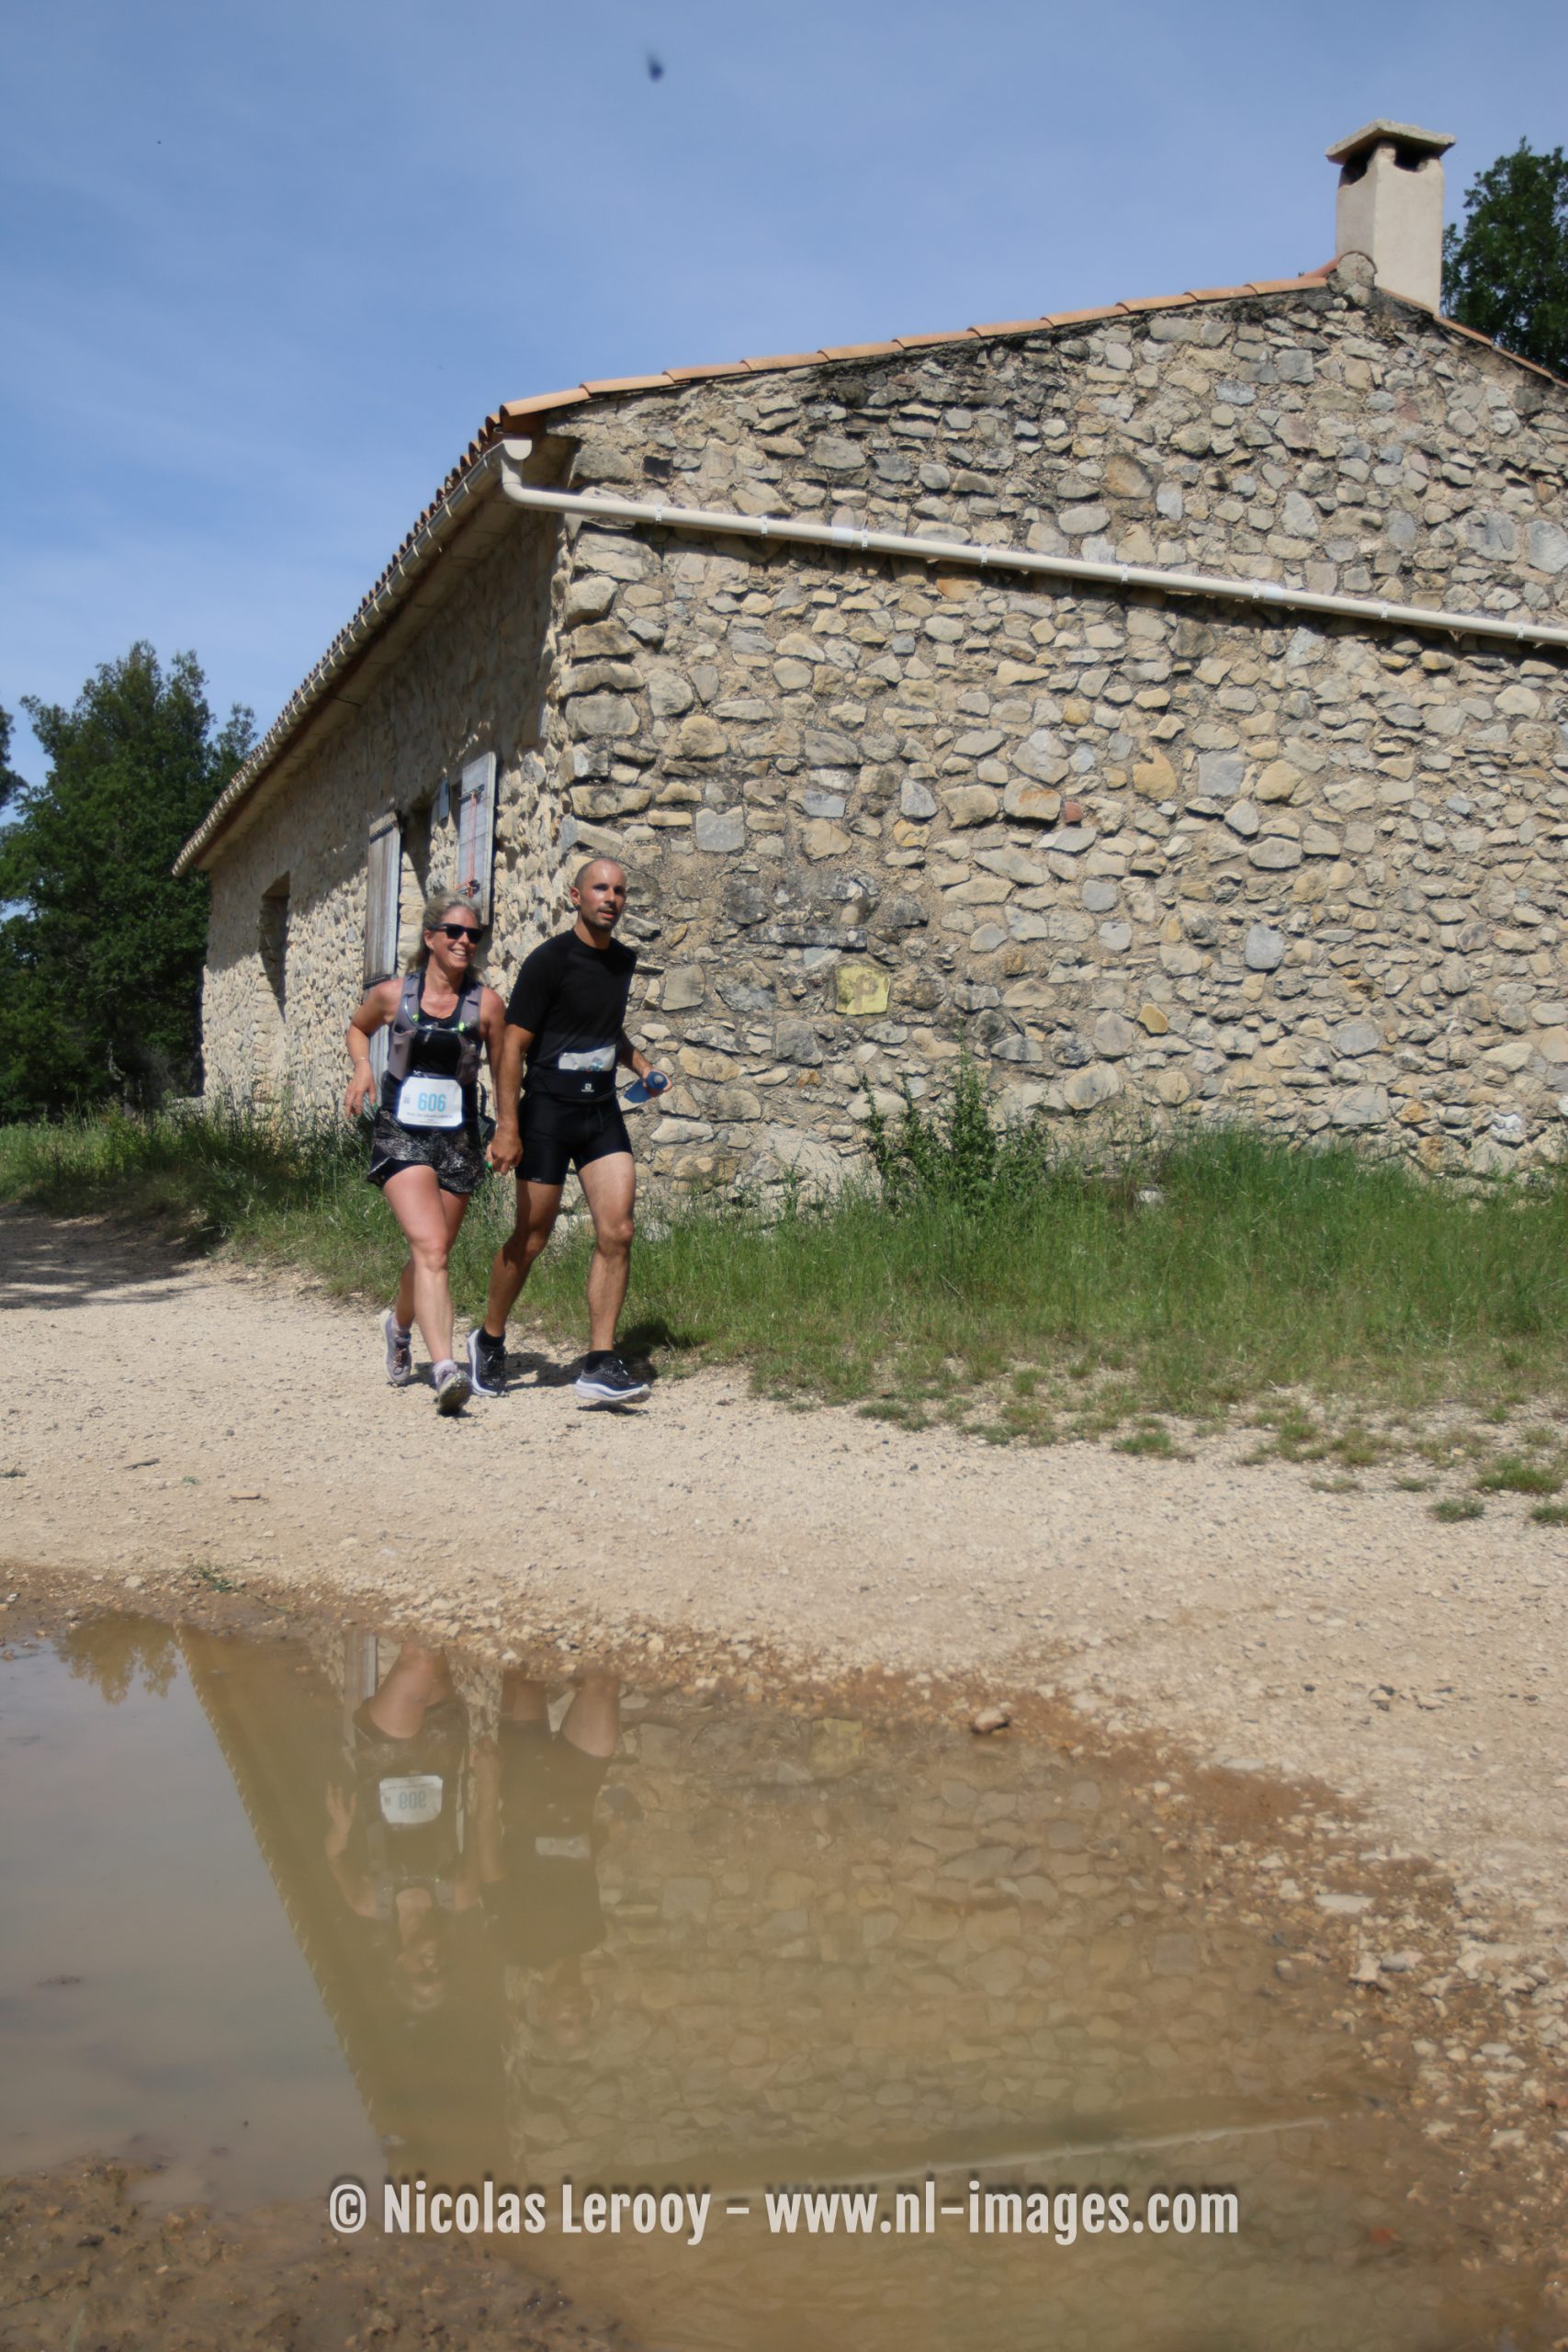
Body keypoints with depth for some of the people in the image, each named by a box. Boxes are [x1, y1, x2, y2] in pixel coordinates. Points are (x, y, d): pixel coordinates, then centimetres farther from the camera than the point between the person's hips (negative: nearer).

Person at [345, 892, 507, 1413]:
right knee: (431, 1248, -20)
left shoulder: (486, 1004, 0)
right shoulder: (392, 994, 1)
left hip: (459, 1142, 2)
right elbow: (358, 1028, 22)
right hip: (400, 1137, -2)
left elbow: (503, 1072, 7)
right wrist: (361, 1069, 3)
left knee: (431, 1253, 14)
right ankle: (444, 1368, -28)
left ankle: (399, 1325, 46)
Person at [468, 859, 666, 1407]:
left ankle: (599, 1365, -6)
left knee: (617, 1232, -9)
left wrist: (641, 1064, 10)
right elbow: (513, 1045, -12)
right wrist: (507, 1128, -18)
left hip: (602, 1114, 5)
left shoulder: (623, 960, 10)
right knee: (531, 1236, 5)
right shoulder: (550, 961, -11)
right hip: (548, 1114, -5)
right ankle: (489, 1340, 28)